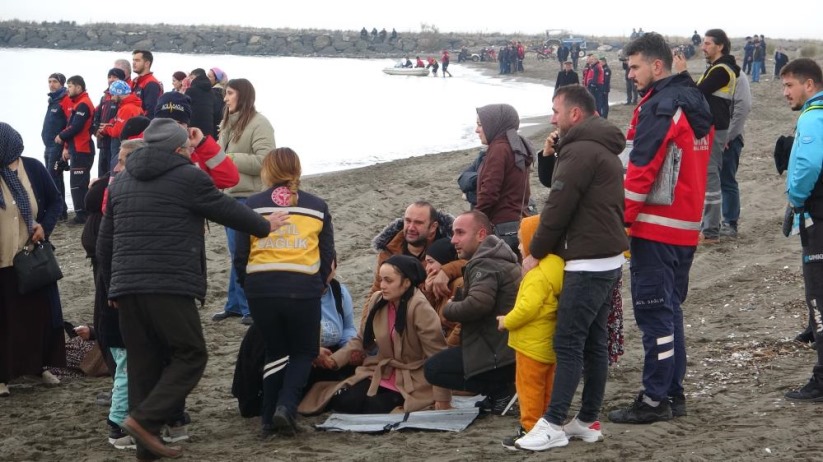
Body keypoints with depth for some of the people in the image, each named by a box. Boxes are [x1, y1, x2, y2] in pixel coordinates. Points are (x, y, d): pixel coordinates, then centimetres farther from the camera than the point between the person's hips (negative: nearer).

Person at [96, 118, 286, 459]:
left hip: (126, 286, 7)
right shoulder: (188, 177, -1)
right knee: (190, 355, 3)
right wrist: (265, 226, 26)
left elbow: (105, 241, 21)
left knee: (143, 363, 11)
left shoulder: (121, 181, 18)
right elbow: (228, 211, 9)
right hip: (170, 286, -7)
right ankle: (145, 419, -12)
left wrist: (112, 285, 29)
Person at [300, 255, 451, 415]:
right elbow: (362, 339, 10)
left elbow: (437, 354, -17)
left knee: (370, 408, -22)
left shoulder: (419, 308, -20)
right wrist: (335, 359, -6)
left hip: (411, 382, -6)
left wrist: (442, 397, -17)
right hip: (381, 373, 6)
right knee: (342, 402, -13)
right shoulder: (377, 300, -1)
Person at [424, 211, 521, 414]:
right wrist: (457, 299, -1)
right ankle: (502, 387, 9)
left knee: (433, 368, -5)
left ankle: (502, 390, -7)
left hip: (500, 355, -11)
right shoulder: (500, 259, 19)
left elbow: (477, 304, -32)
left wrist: (448, 309, -12)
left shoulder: (485, 265, -16)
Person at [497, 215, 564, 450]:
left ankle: (530, 428, 1)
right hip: (548, 344, 10)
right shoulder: (556, 268, 7)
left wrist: (507, 322, -14)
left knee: (529, 387, -1)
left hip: (532, 344, -10)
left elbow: (527, 307, -30)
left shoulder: (538, 276, -23)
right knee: (546, 388, 17)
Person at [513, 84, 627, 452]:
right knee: (594, 341, 12)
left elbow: (558, 207, -15)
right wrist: (554, 157, 11)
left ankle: (553, 424, -7)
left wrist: (535, 253, -6)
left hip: (588, 264, -10)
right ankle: (588, 421, 16)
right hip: (609, 259, 10)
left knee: (568, 343, -8)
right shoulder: (602, 148, 19)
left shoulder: (580, 151, -16)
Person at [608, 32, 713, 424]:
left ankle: (655, 399, -1)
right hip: (687, 226, 9)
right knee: (669, 309, 16)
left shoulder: (658, 108, -16)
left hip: (655, 227, -9)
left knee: (654, 312, -5)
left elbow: (641, 170, -19)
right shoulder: (696, 106, 13)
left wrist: (623, 217, -14)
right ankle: (673, 393, 20)